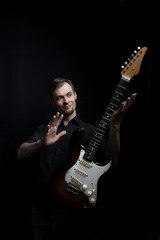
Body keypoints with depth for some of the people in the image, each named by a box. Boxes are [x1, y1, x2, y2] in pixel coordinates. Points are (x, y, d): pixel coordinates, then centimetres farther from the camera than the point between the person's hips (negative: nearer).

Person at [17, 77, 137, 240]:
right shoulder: (45, 129, 7)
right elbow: (21, 154, -8)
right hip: (43, 208, 2)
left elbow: (111, 160, -16)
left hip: (76, 209, -2)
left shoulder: (89, 131, 0)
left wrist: (115, 124, -31)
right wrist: (42, 143, -30)